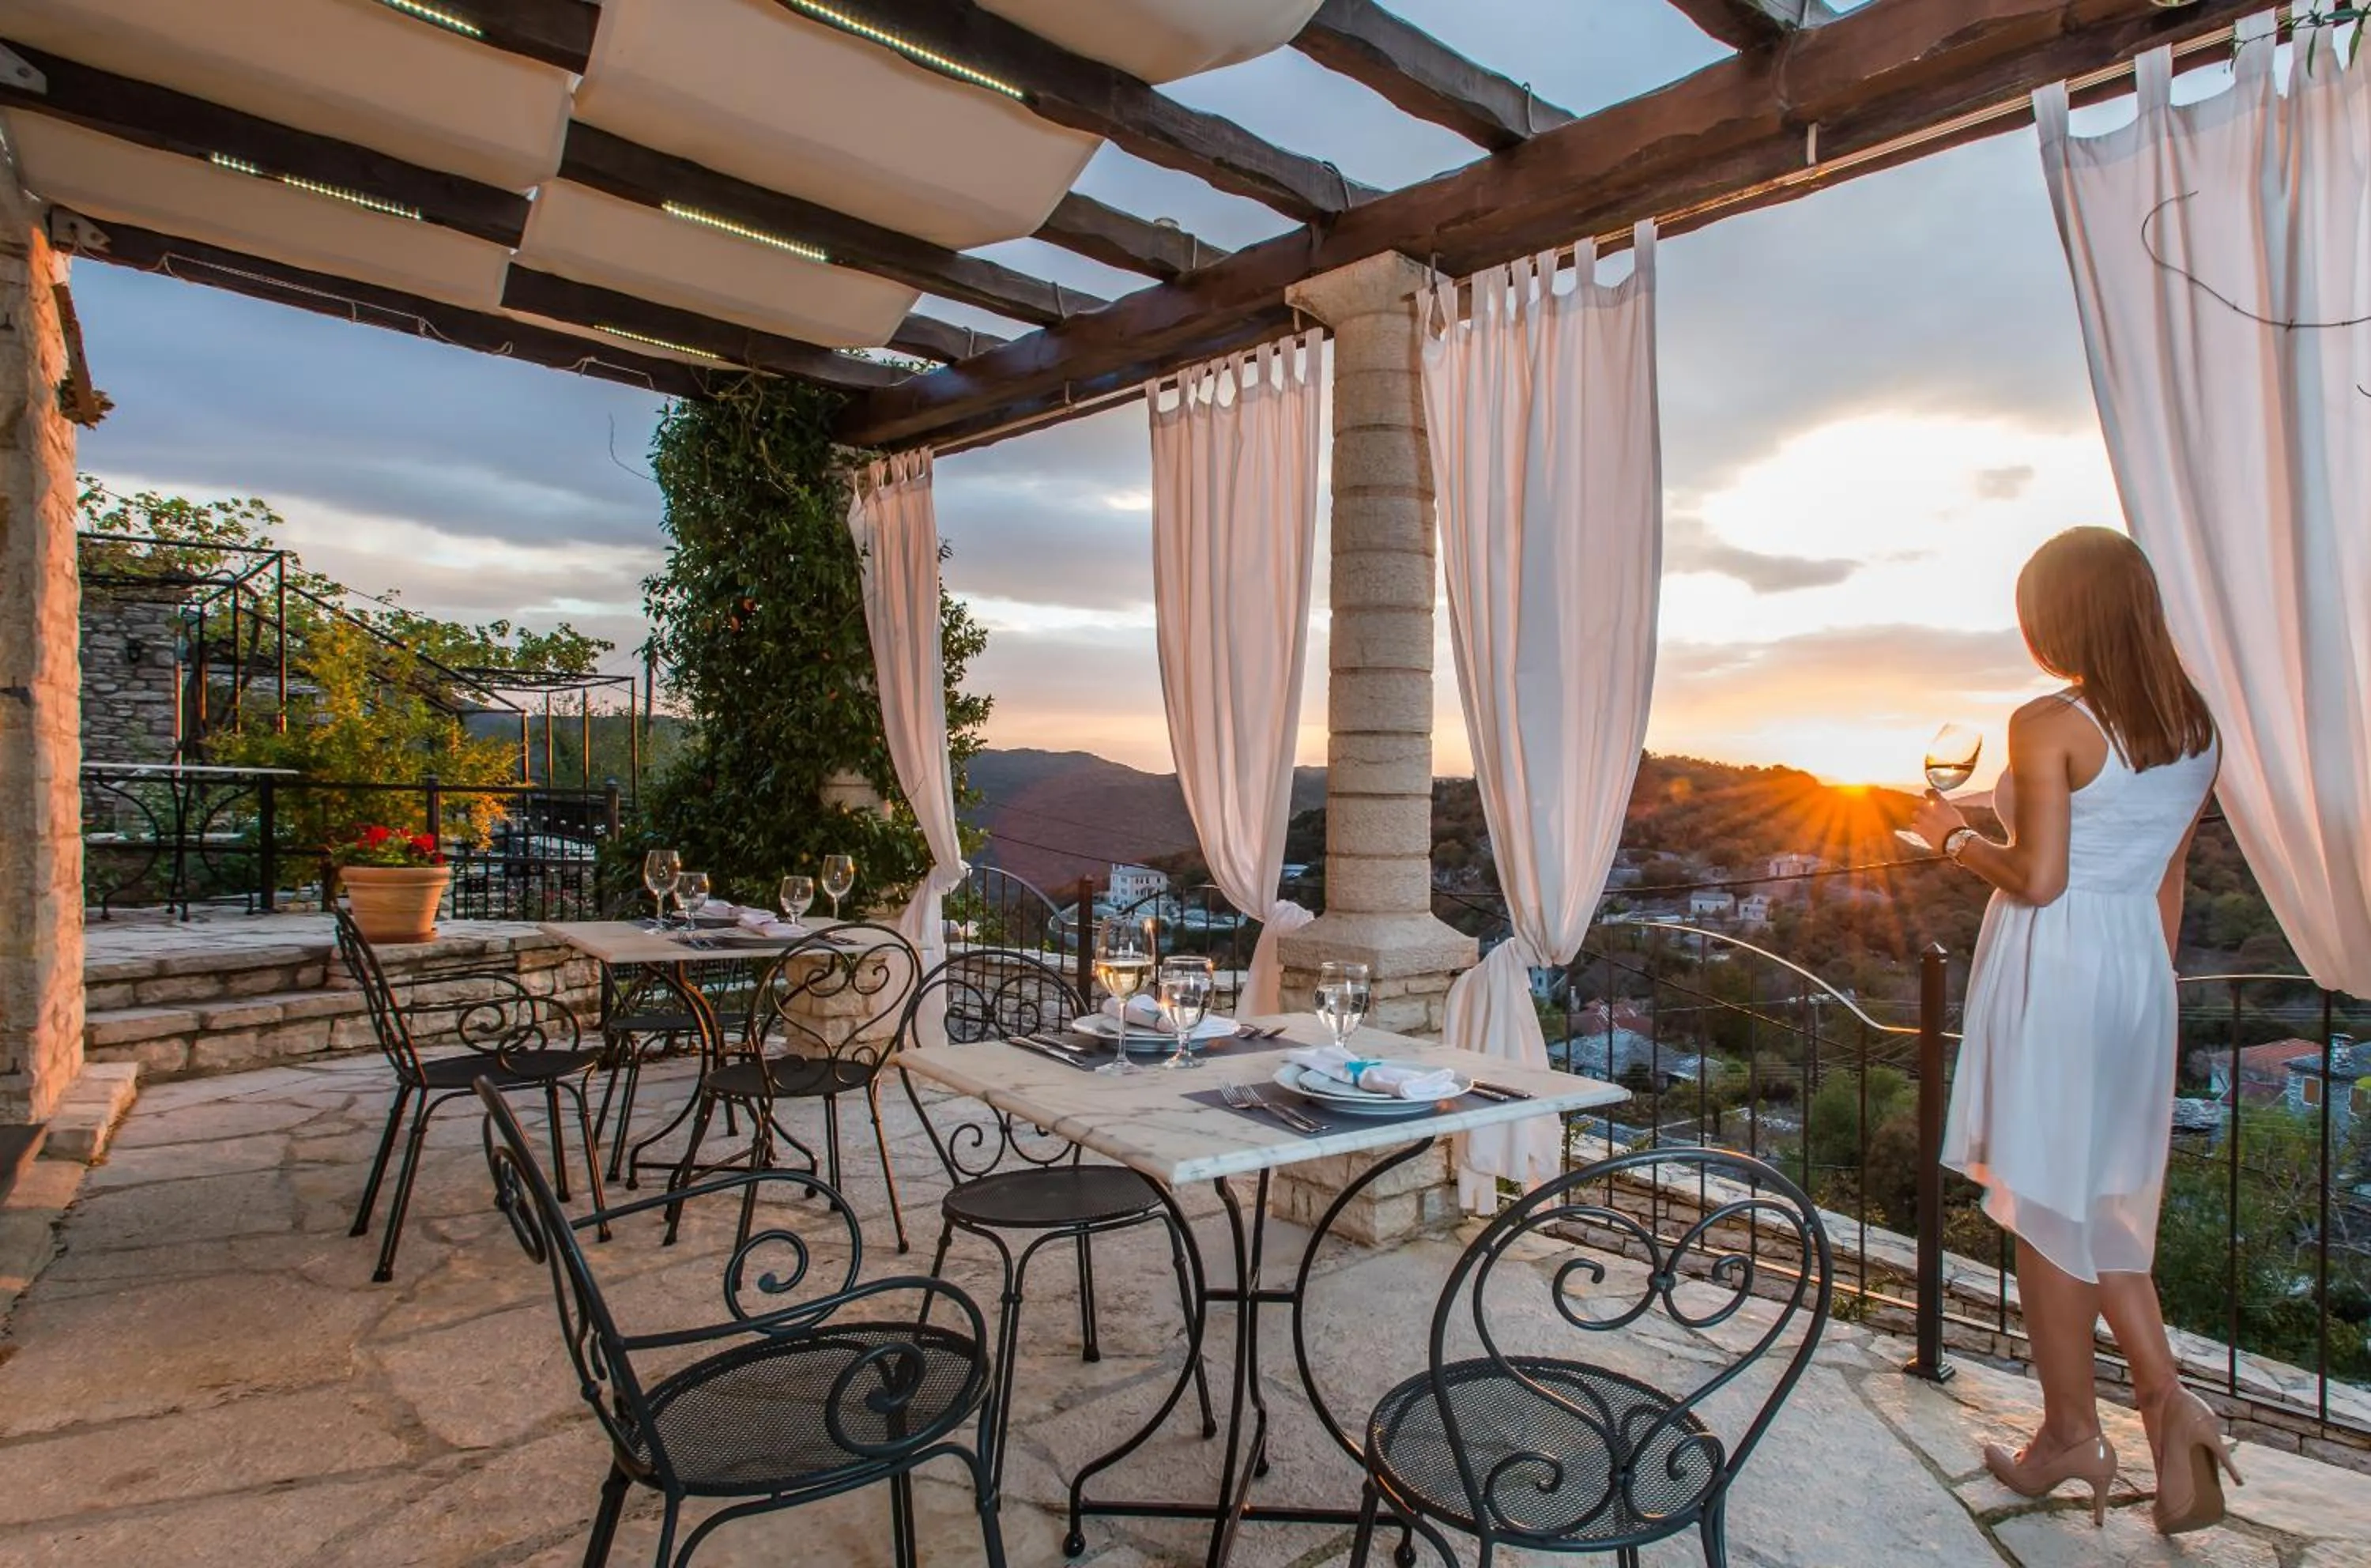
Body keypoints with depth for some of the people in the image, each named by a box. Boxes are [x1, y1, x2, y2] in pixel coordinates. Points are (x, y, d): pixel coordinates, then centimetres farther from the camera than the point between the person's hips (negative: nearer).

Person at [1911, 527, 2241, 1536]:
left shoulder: (2051, 725, -15)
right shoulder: (2195, 731, 8)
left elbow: (2038, 878, -18)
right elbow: (2166, 881, 13)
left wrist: (1954, 835, -1)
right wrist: (2147, 985, 20)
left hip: (2053, 966, -7)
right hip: (2138, 967, 7)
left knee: (2046, 1203, 7)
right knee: (2101, 1197, 21)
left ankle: (2072, 1434, 20)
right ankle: (2164, 1391, 10)